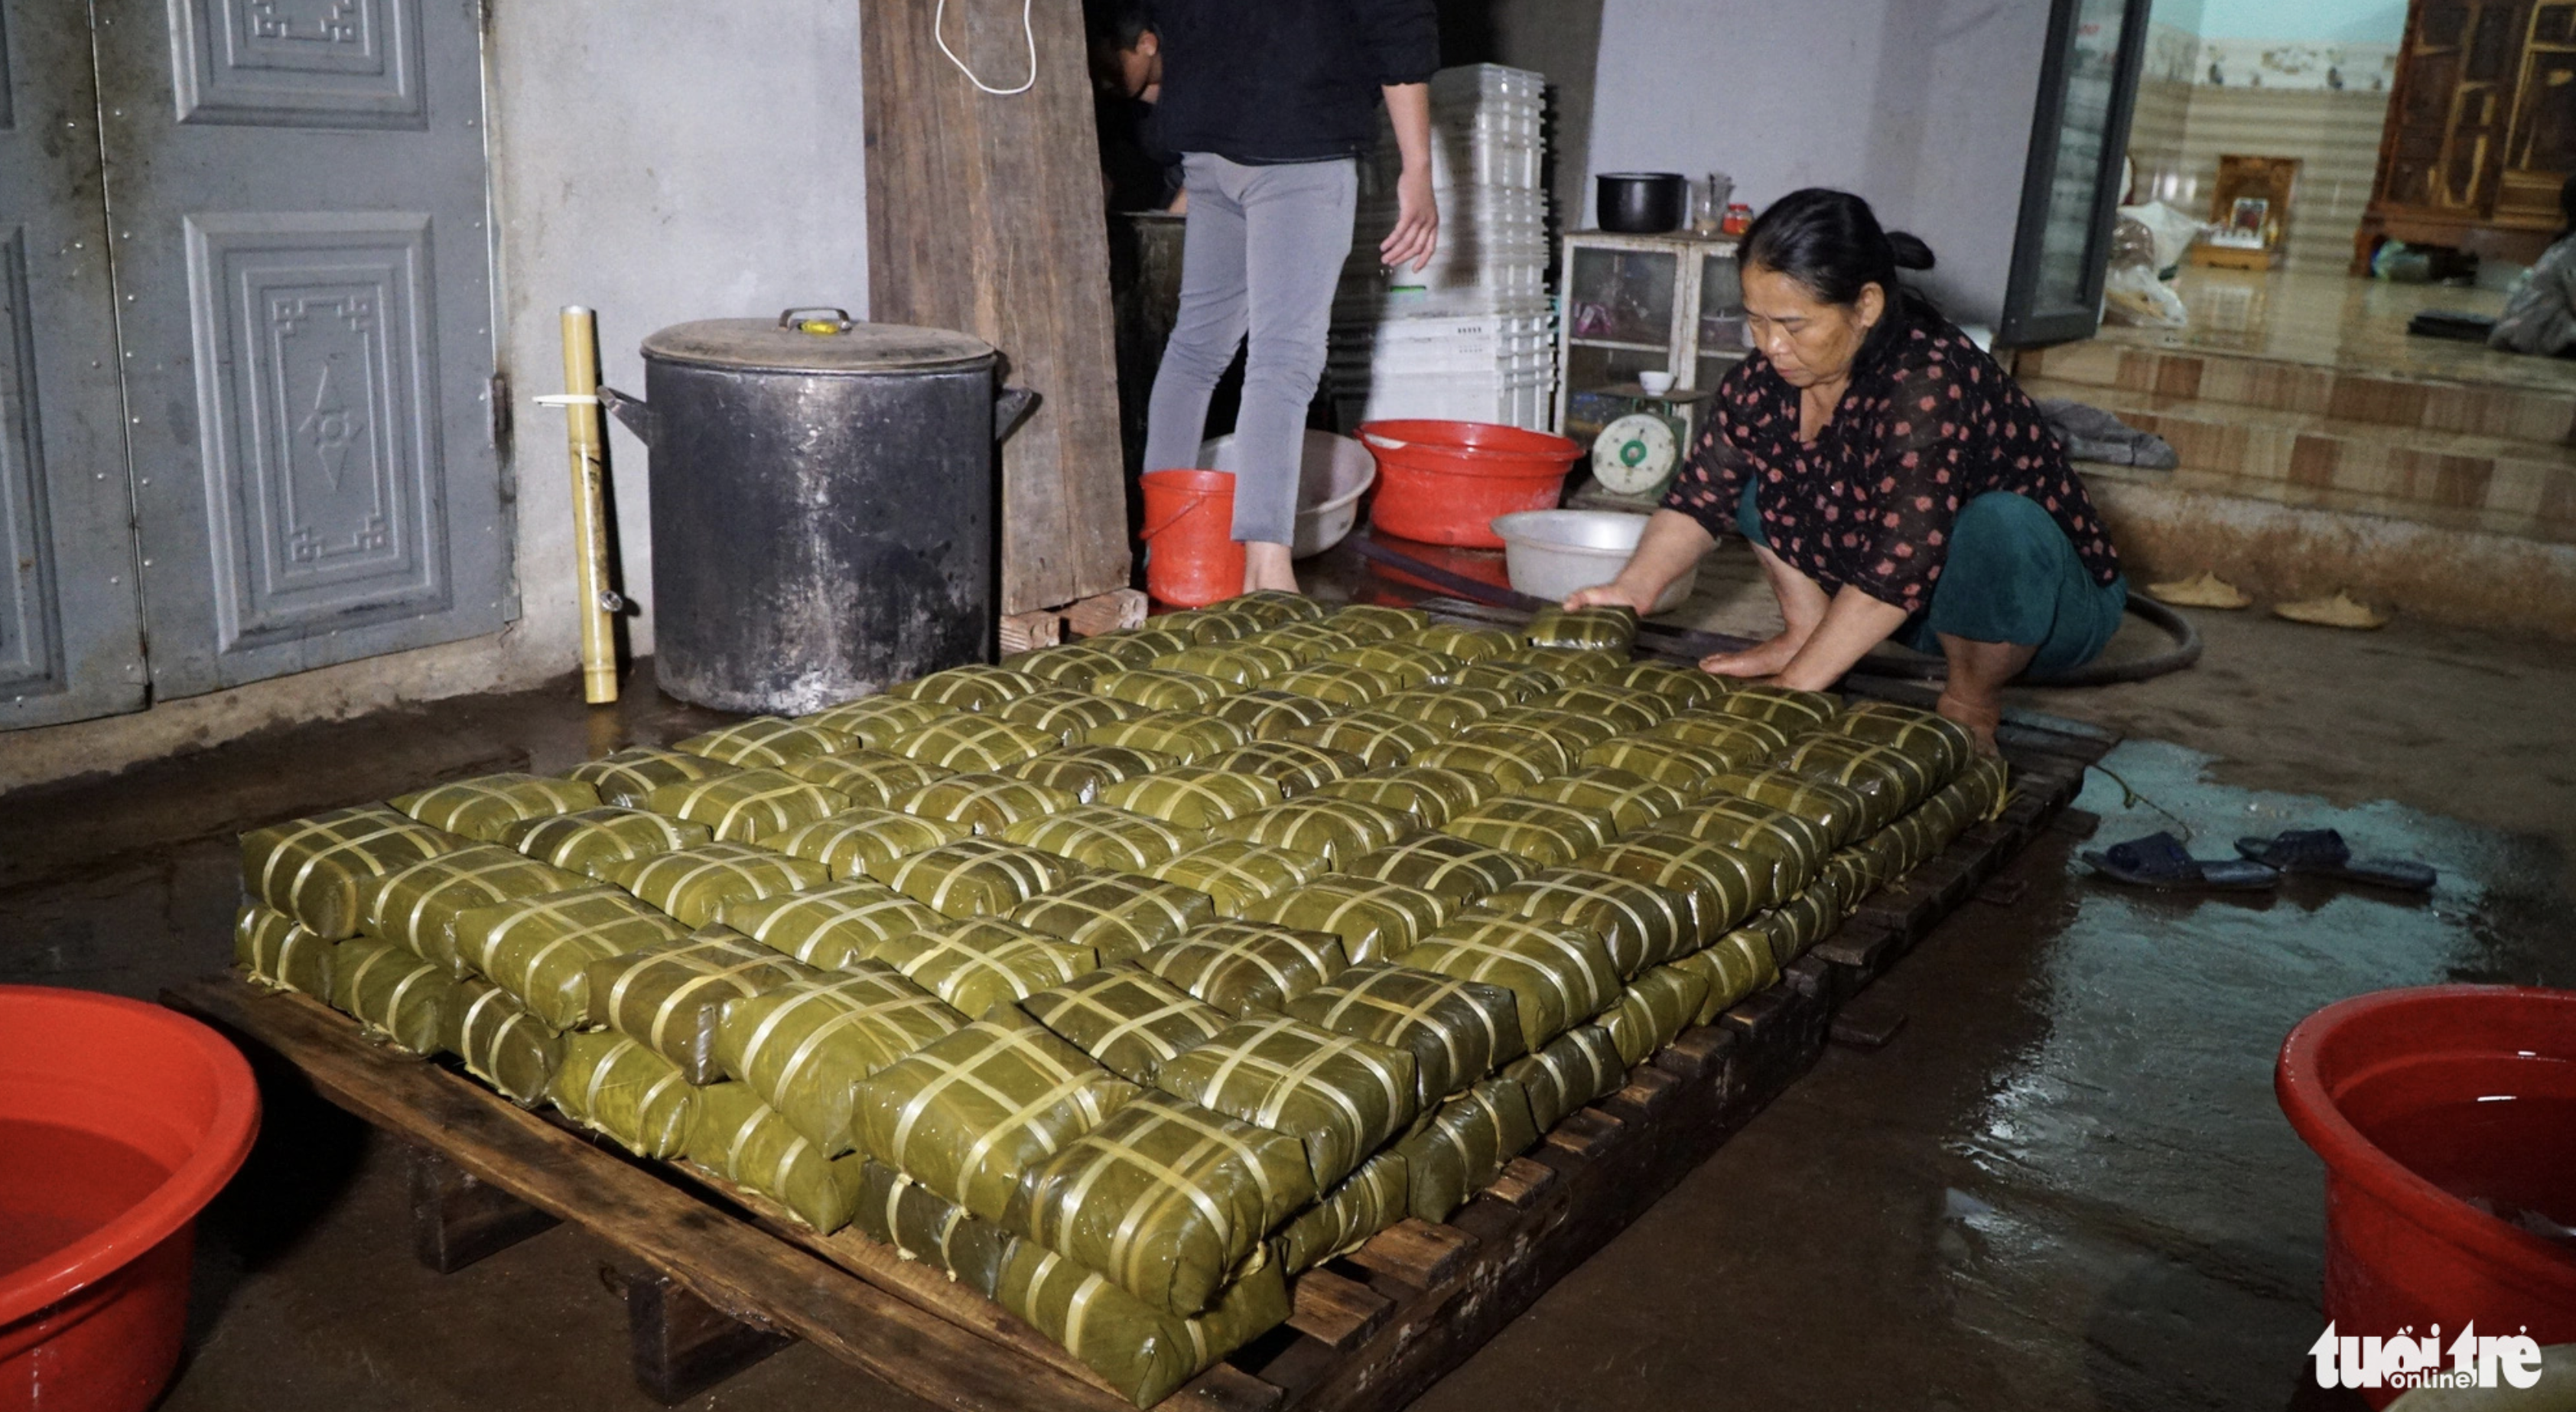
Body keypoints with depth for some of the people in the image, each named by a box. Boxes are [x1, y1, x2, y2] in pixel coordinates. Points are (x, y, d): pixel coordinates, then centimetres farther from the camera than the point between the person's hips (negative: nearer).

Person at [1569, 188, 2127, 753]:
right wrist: (1633, 589, -21)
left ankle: (1971, 705, -11)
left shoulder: (1929, 390, -33)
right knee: (1756, 464, 1)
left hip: (2043, 602, -6)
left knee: (1998, 523, -39)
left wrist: (1792, 689, -34)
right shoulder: (1767, 376, -12)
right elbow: (1700, 497, -4)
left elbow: (1898, 570, -36)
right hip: (1913, 608, 6)